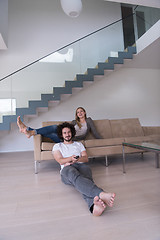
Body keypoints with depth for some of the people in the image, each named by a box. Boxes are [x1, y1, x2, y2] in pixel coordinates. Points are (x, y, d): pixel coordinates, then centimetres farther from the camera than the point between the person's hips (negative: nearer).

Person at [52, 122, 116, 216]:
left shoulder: (79, 144, 30)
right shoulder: (57, 146, 25)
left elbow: (86, 158, 15)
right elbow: (60, 161, 6)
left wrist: (77, 159, -8)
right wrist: (70, 158, -16)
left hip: (81, 165, 2)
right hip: (67, 169, -1)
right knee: (74, 175, -42)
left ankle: (94, 205, -70)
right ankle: (102, 194, -68)